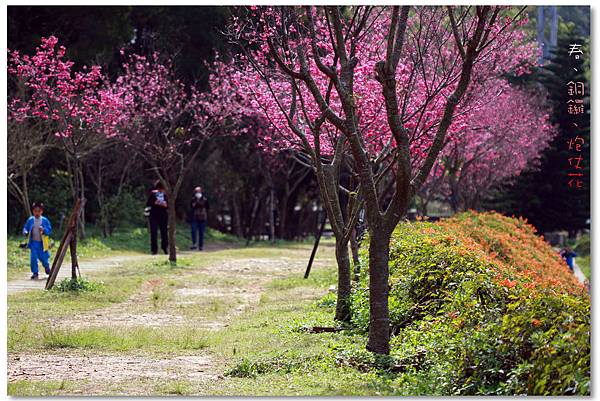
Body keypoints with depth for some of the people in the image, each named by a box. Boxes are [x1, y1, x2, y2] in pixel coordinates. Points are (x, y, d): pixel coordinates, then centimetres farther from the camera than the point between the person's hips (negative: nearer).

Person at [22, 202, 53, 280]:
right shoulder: (30, 220, 2)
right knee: (33, 258, -7)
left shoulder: (45, 220, -3)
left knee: (43, 258, 5)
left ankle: (47, 267, 38)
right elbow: (25, 228, 10)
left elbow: (49, 230, -3)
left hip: (42, 243, -1)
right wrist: (25, 232, -12)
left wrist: (44, 230, -23)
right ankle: (35, 273, 4)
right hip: (33, 243, 1)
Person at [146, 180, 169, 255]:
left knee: (164, 232, 4)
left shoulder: (165, 194, 6)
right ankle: (154, 249, 0)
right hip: (154, 216, -1)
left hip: (163, 215, 1)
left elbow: (169, 205, 9)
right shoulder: (153, 194, 2)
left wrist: (166, 205, -12)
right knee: (153, 232, -5)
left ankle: (165, 247, 22)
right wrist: (154, 203, -17)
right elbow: (148, 204, -1)